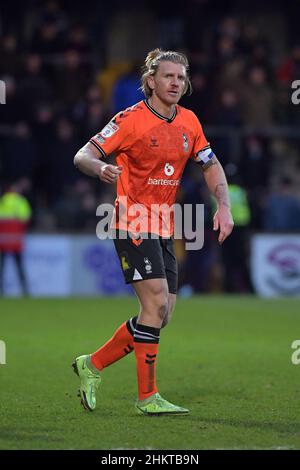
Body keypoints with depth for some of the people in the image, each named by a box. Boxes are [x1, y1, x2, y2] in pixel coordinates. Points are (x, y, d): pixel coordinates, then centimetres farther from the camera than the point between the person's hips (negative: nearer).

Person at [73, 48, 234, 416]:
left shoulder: (189, 122, 8)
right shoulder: (131, 120, -10)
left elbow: (211, 165, 17)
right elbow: (82, 155, -12)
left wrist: (223, 206, 1)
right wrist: (100, 168, -35)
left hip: (164, 230, 7)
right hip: (133, 224, -7)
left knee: (161, 315, 4)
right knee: (156, 304, -16)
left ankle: (93, 364, 18)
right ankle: (147, 396, -10)